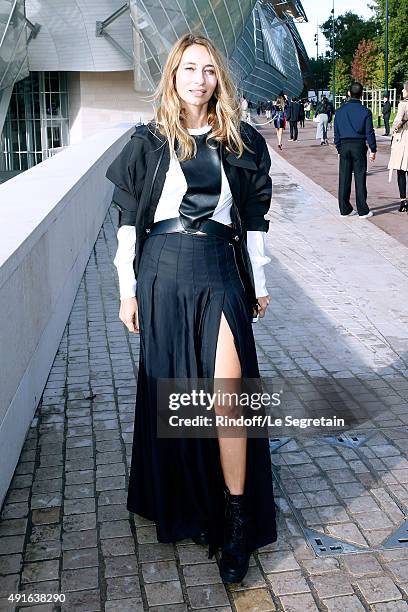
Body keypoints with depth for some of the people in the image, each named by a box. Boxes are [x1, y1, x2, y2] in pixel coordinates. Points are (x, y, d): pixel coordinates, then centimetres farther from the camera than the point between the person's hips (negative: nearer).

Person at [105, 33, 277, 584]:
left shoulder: (241, 142, 8)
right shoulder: (148, 142, 5)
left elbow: (254, 219, 11)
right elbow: (129, 221, 5)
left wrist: (259, 285, 11)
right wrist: (128, 290, 2)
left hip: (220, 273, 0)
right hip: (164, 271, 1)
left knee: (228, 392, -12)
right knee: (172, 392, 7)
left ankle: (237, 518, 1)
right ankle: (187, 505, 26)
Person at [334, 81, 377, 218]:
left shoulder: (340, 111, 4)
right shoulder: (365, 111, -5)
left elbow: (336, 132, 8)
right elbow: (369, 132, -5)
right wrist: (373, 149, 4)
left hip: (344, 146, 3)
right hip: (359, 145, -3)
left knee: (344, 178, 6)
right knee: (360, 178, 1)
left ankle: (345, 209, 10)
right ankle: (363, 211, 4)